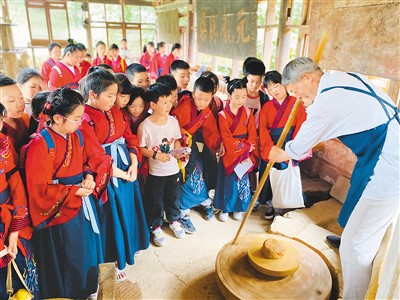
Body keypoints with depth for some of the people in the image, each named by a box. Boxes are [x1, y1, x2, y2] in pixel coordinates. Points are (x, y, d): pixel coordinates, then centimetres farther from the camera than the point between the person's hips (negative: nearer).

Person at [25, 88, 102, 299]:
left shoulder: (76, 135, 0)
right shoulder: (40, 144, -22)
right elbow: (40, 189, -20)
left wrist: (88, 176, -5)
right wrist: (75, 191, -19)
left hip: (82, 206, 7)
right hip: (59, 212, -7)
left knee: (86, 254, 22)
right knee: (66, 264, 12)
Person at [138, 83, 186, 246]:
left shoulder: (173, 121, -4)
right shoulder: (145, 126, -18)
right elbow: (141, 148, -11)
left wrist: (178, 150, -9)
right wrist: (156, 155, -23)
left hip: (173, 168, 4)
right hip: (155, 171, -4)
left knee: (173, 197, 22)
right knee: (155, 201, 13)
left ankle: (174, 220, 45)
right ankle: (155, 226, 34)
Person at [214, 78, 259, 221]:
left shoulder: (247, 112, 2)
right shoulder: (223, 115, -9)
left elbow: (252, 134, 1)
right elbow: (226, 138, -12)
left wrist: (249, 148, -14)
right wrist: (245, 148, -12)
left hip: (246, 154, 3)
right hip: (229, 153, -3)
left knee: (243, 181, 8)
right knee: (227, 181, 5)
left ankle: (238, 208, 25)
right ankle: (224, 209, 21)